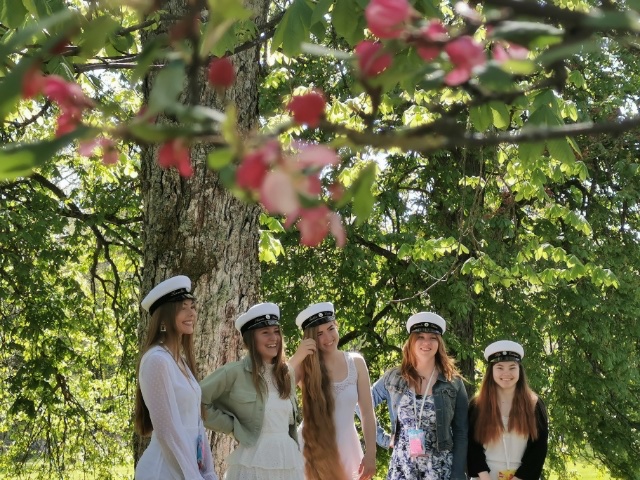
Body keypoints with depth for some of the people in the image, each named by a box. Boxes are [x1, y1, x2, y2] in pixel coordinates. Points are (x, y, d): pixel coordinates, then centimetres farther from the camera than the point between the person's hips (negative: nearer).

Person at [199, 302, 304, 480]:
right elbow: (196, 401, -8)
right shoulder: (235, 372, -8)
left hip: (290, 461, 5)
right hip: (254, 462, -5)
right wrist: (232, 427, -7)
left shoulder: (287, 373, 9)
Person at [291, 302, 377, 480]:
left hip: (347, 447, 2)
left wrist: (370, 454, -1)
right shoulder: (305, 366, -6)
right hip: (314, 447, -2)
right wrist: (296, 358, -23)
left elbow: (367, 413, 4)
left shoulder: (356, 362, 1)